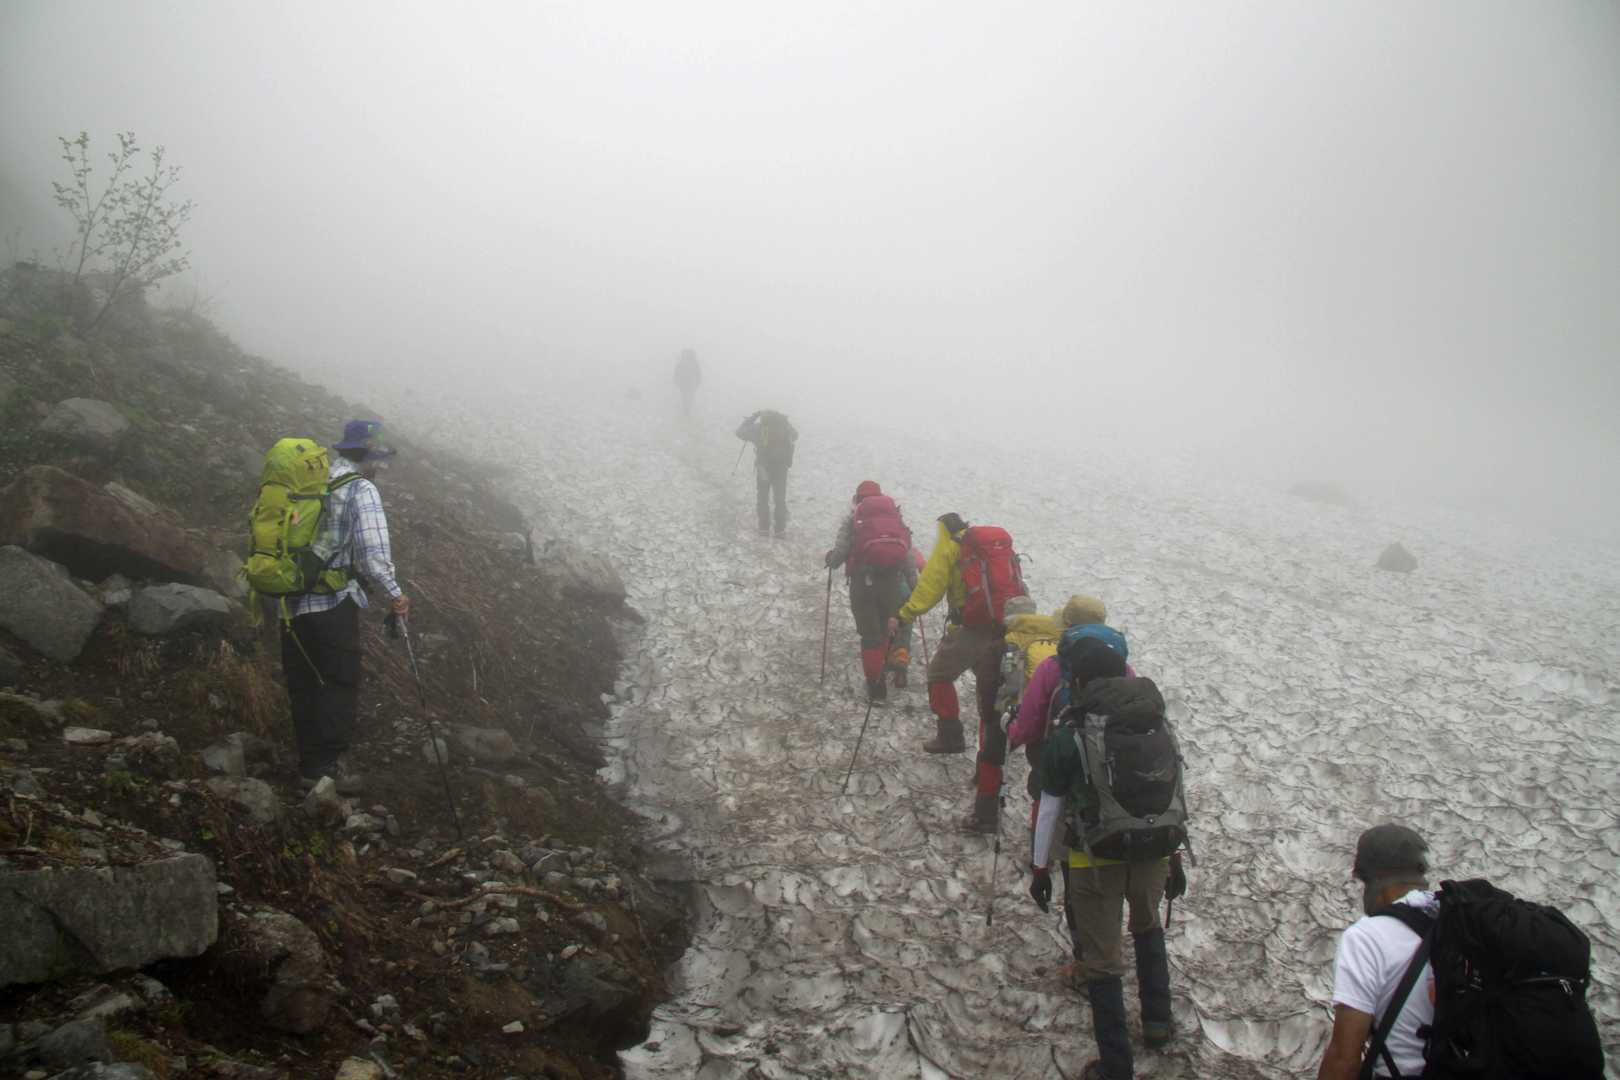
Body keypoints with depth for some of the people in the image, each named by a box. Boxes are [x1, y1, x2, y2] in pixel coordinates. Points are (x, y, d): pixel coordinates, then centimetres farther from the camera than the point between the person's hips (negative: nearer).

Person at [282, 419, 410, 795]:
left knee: (303, 685, 14)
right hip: (333, 603, -7)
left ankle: (310, 762, 24)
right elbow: (373, 553, -18)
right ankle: (328, 762, 2)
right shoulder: (361, 490, -10)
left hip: (292, 602, 7)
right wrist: (395, 594, -6)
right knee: (340, 683, 3)